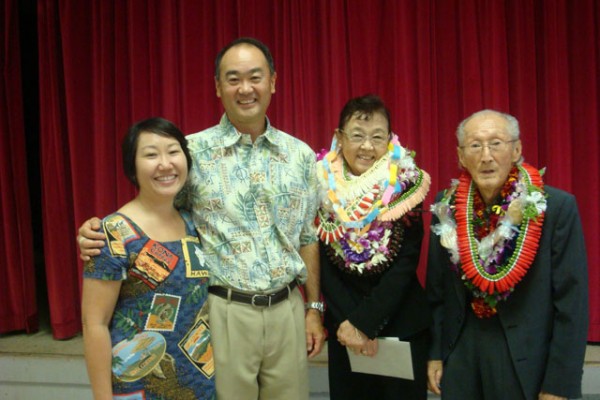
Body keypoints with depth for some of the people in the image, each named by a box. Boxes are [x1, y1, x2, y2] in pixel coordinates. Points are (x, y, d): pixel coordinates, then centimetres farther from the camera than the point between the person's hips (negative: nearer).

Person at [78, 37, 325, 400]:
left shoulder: (301, 155, 5)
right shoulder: (193, 151, -5)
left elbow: (308, 238, 10)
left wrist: (314, 308, 9)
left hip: (287, 311, 3)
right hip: (223, 313, -3)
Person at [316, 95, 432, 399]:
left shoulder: (405, 185, -7)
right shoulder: (323, 186, -3)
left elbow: (406, 263, -11)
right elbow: (322, 263, -2)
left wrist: (364, 322, -16)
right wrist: (346, 322, -11)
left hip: (402, 325, -1)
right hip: (344, 327, 1)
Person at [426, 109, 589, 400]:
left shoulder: (558, 207, -12)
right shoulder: (447, 206, -2)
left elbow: (572, 303, -10)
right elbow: (437, 289, 7)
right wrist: (435, 353, 5)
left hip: (528, 361, -3)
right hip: (460, 357, 3)